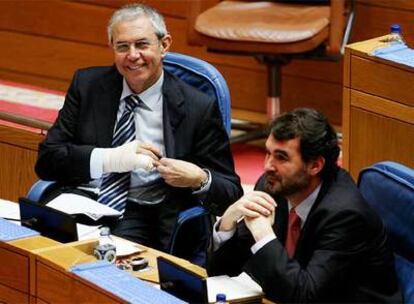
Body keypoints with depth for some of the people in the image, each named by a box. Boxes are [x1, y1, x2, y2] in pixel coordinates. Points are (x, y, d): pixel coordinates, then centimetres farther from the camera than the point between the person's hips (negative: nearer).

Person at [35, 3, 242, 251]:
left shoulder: (199, 108, 2)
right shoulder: (87, 85, 10)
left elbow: (231, 193, 7)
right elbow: (47, 159, 4)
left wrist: (200, 180, -16)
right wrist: (109, 159, -12)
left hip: (143, 216, -3)